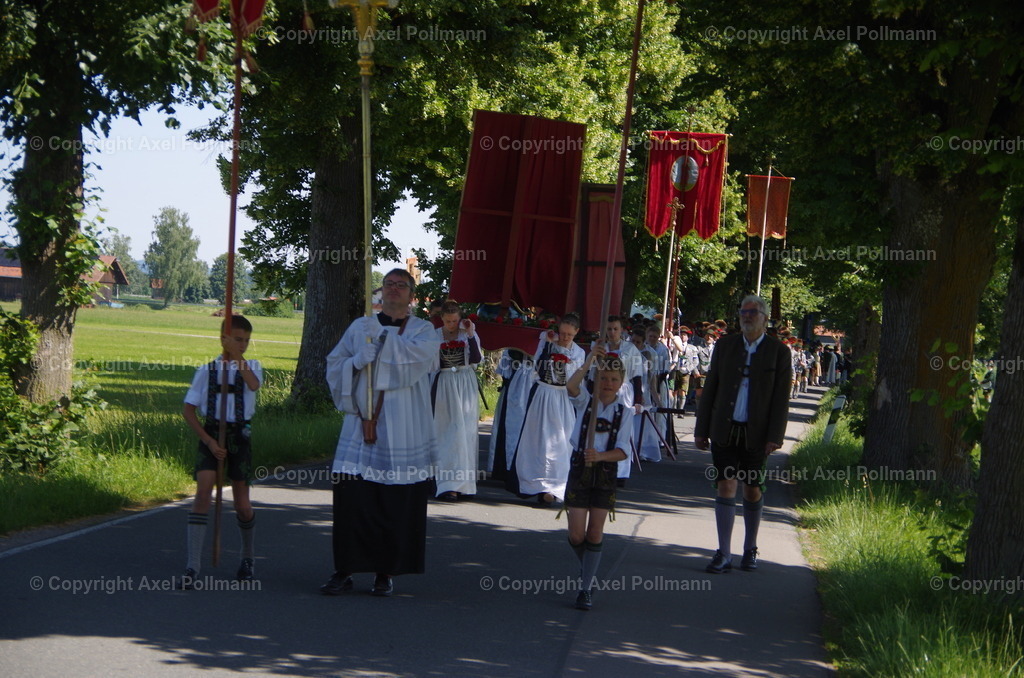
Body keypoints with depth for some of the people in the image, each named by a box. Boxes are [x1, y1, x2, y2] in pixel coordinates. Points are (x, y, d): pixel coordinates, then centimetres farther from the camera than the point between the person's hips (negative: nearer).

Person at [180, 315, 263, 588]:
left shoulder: (252, 367, 5)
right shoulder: (207, 370, 2)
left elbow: (254, 385, -20)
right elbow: (188, 409, 2)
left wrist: (237, 357, -20)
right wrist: (208, 440, -6)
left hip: (240, 436, 1)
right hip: (211, 434, -1)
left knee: (242, 505, 4)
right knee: (203, 491, -17)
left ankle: (247, 558, 32)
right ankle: (192, 566, -16)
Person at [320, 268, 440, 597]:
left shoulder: (423, 330, 7)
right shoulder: (360, 326, 12)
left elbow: (420, 355, -14)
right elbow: (335, 363, 9)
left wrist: (381, 337, -9)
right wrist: (358, 361, -10)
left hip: (401, 431, -1)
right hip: (361, 423, 1)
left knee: (396, 504, -1)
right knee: (351, 497, -4)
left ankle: (385, 573, 10)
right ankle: (344, 570, 4)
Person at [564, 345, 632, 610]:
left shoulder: (624, 413, 2)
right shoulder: (585, 402, 2)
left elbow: (622, 451, -6)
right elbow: (571, 386, -22)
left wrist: (600, 456, -25)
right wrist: (590, 361, -32)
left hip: (605, 472, 0)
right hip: (579, 469, 0)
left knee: (595, 532, -2)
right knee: (576, 535, -2)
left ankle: (586, 588, 8)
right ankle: (588, 569, 29)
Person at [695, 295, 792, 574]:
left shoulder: (778, 351, 0)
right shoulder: (724, 345, 7)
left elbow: (781, 399, -3)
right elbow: (710, 388, 9)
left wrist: (775, 436, -10)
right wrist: (702, 429, 6)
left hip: (756, 434, -1)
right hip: (724, 430, 2)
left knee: (753, 490, 7)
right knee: (726, 486, -4)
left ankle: (750, 549, 24)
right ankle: (724, 554, -1)